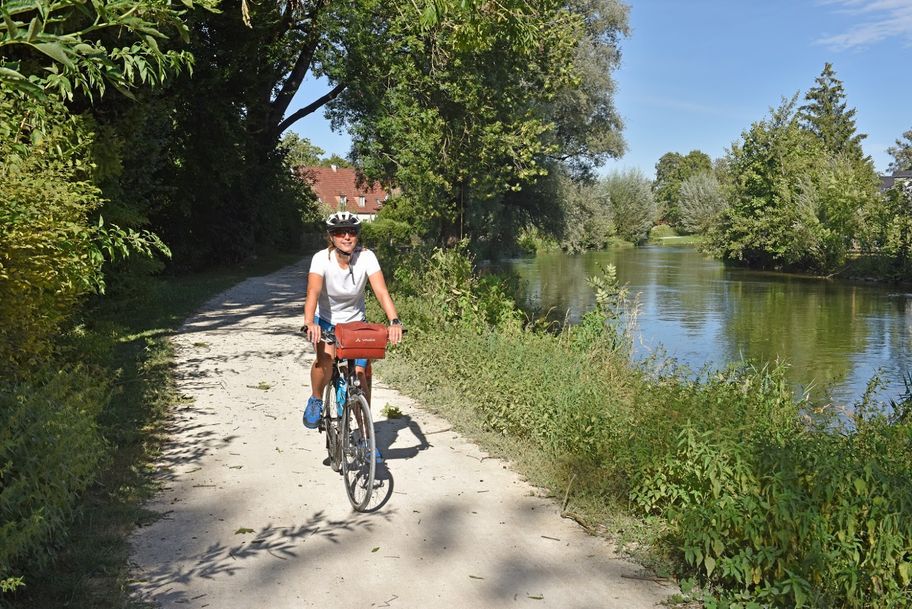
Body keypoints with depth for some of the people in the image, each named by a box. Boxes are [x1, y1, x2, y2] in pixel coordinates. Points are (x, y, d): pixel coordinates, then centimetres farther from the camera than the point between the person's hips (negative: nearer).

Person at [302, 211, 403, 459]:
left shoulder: (366, 257, -19)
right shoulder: (322, 258, -22)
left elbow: (381, 291, -29)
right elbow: (313, 292, -37)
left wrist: (394, 321, -45)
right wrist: (309, 323, -54)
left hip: (355, 323, 1)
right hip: (326, 322, -1)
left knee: (360, 376, -9)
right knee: (326, 357, -32)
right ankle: (316, 400, -2)